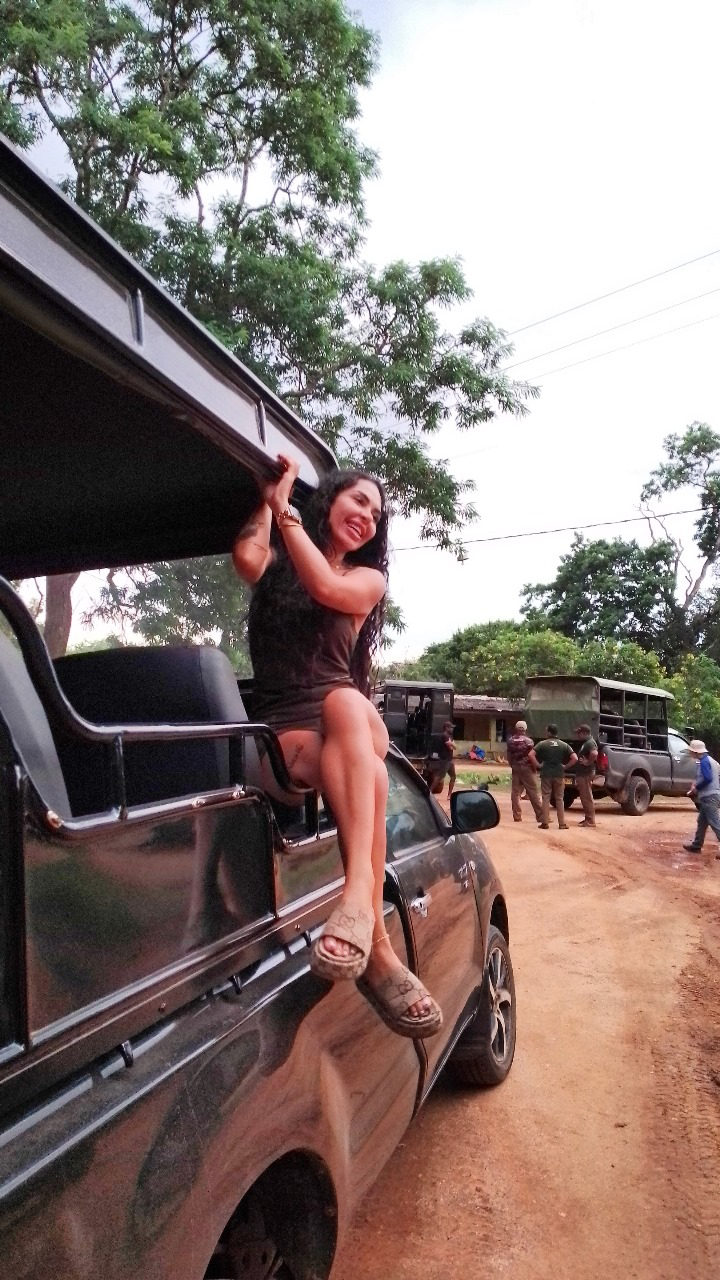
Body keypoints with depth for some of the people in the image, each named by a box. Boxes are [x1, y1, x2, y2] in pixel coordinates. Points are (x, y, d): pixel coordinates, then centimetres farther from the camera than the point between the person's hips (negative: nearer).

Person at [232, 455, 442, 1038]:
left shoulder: (369, 579, 16)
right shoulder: (275, 561, 18)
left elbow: (325, 587, -9)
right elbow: (247, 559, -9)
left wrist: (284, 508, -3)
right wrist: (269, 496, 4)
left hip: (352, 718, 0)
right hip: (286, 726, 0)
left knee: (343, 701, -39)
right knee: (367, 774, -35)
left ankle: (359, 893, -50)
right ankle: (378, 949, -40)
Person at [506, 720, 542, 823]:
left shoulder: (510, 741, 4)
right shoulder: (527, 741, -9)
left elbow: (508, 756, 6)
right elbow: (531, 756, -16)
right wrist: (536, 767, -5)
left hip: (515, 768, 4)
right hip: (527, 768, -4)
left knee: (515, 793, 7)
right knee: (533, 793, 0)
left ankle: (517, 816, 7)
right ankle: (540, 816, 3)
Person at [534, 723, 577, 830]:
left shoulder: (542, 744, -3)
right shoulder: (564, 745, 2)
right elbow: (575, 759, -7)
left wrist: (538, 765, -4)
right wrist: (565, 767, 2)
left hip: (546, 774, -1)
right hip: (559, 774, 1)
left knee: (546, 798, 5)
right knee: (559, 799, 9)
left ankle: (545, 823, 4)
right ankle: (562, 823, 9)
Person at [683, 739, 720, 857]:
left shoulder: (704, 762, -15)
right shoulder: (710, 760, 17)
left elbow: (707, 778, -25)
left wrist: (696, 787, -10)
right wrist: (697, 785, 16)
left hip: (709, 797, -11)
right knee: (702, 822, 17)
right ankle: (696, 845, 24)